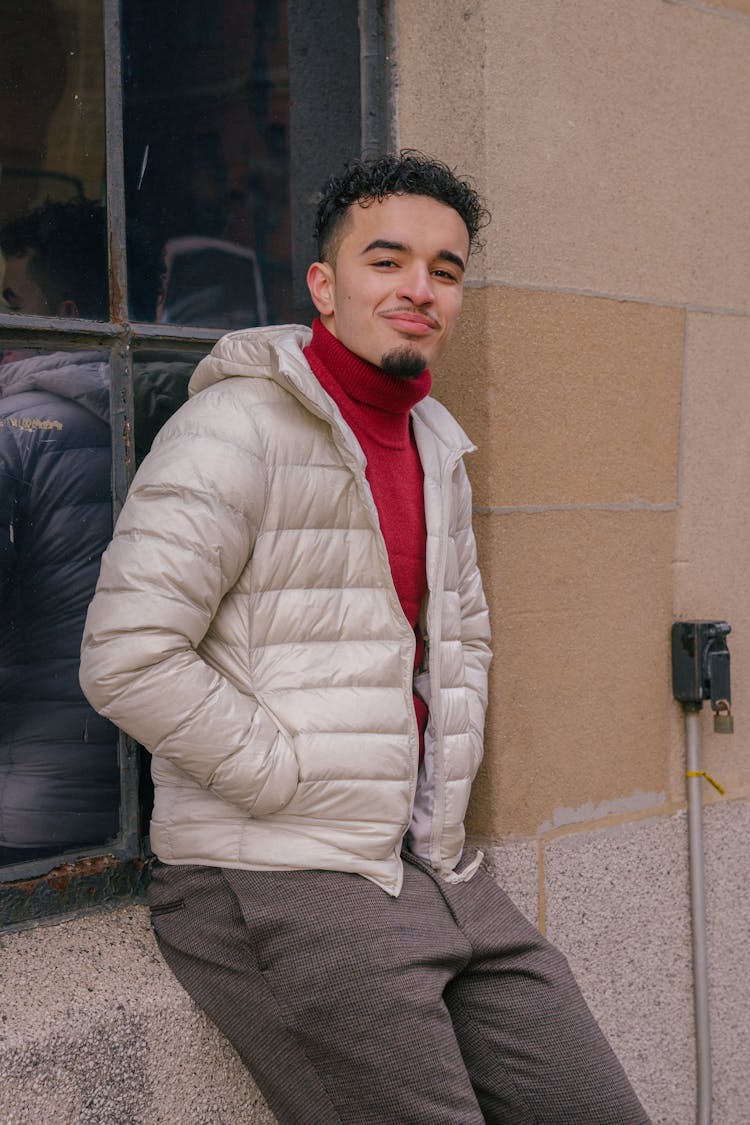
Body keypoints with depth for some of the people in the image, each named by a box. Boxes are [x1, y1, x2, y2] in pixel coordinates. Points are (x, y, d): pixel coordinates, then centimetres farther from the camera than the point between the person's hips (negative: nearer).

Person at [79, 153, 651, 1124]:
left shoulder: (435, 448, 15)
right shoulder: (238, 426, -11)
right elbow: (128, 661, -19)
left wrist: (451, 770, 13)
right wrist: (298, 784, -14)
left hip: (438, 870, 8)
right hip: (279, 886, -8)